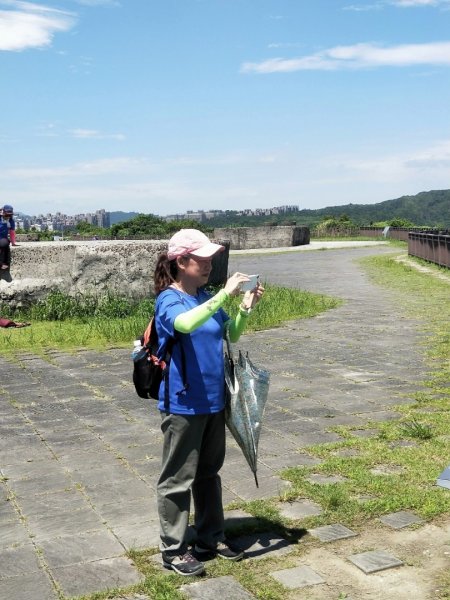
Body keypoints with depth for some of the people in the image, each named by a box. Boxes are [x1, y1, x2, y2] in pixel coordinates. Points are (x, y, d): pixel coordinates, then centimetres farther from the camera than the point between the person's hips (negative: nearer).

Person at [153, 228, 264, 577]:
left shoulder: (207, 298, 6)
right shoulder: (169, 300, -15)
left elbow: (232, 335, 14)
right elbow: (186, 324, -38)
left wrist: (246, 308, -3)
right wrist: (224, 294, -36)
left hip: (214, 400, 8)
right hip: (183, 404, -7)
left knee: (209, 472, 19)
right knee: (179, 478, 4)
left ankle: (210, 538, 33)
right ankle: (173, 550, 18)